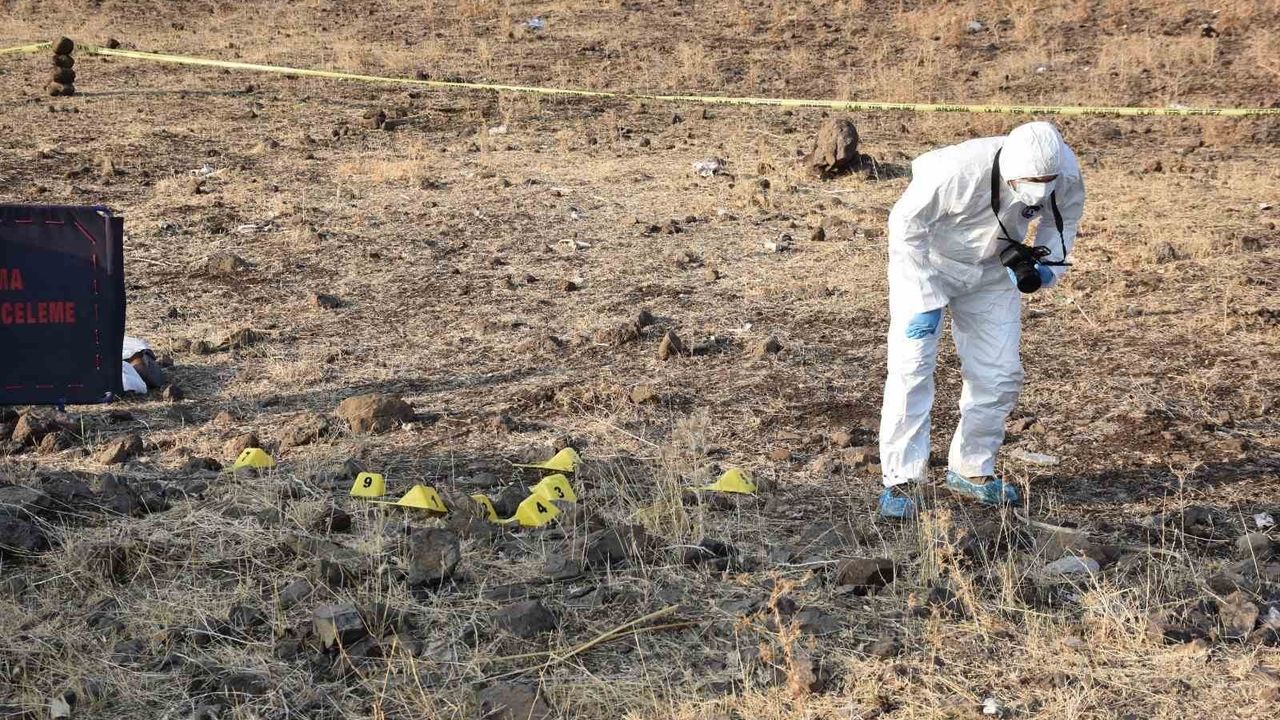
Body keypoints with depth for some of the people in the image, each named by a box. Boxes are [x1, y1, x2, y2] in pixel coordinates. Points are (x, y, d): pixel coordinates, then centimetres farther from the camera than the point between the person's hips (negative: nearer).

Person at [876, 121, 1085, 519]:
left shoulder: (1066, 175, -22)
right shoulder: (957, 170, -38)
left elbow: (1063, 221, 1)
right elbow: (906, 225, -26)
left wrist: (1046, 268, -17)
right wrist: (926, 301, -24)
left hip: (992, 270, 5)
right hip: (926, 263, -5)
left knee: (1000, 374, 3)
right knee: (912, 367, -13)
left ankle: (972, 469, 20)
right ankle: (902, 480, -6)